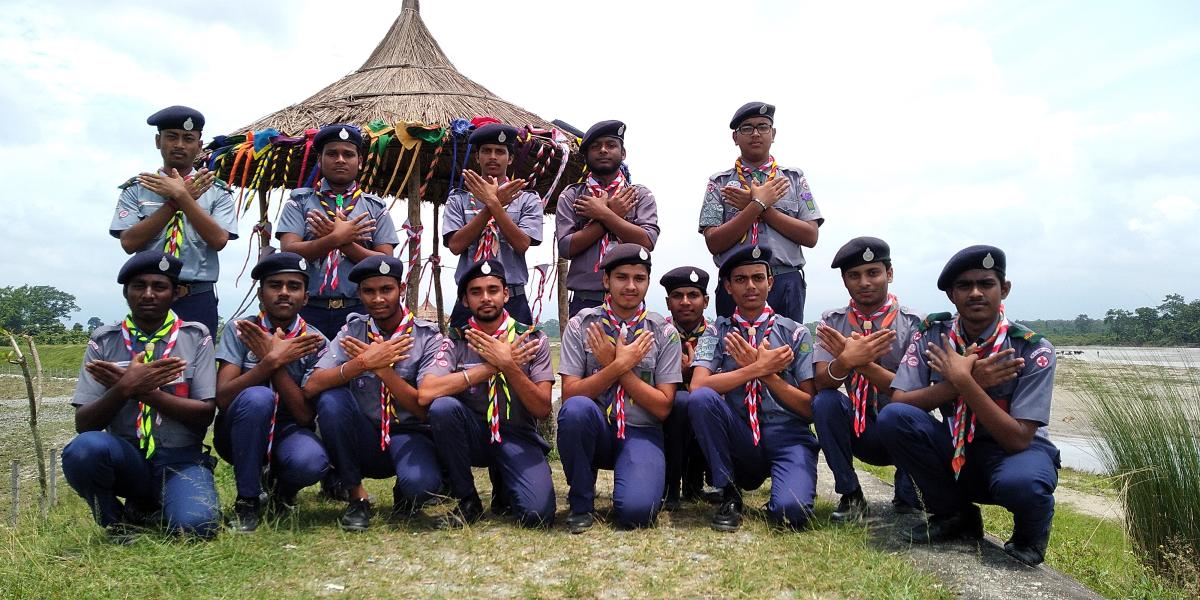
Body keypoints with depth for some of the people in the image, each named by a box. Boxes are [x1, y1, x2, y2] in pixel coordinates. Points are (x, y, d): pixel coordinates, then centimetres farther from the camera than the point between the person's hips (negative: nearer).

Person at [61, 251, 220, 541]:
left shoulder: (195, 337, 0)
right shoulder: (104, 341, 3)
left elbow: (205, 414, -6)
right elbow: (83, 424, -3)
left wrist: (145, 391, -17)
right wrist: (124, 389, -21)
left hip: (181, 459, -1)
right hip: (124, 457, 1)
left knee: (194, 526, -30)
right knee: (83, 448, -33)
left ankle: (145, 506, 8)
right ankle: (116, 521, -1)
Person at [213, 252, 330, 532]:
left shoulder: (315, 342, -7)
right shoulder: (239, 330, -7)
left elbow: (306, 416, -17)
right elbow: (222, 398, -19)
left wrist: (273, 359, -23)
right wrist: (273, 360, -28)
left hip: (288, 431, 0)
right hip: (240, 433, 0)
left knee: (310, 462, -35)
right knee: (257, 397, -35)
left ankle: (282, 486, 5)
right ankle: (247, 500, -15)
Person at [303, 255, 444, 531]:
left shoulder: (428, 337, -5)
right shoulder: (352, 331, 2)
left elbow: (425, 407, -15)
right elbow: (311, 388, -12)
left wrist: (381, 368, -23)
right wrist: (363, 363, -24)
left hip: (409, 435, -2)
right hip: (364, 440, 2)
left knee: (421, 483, -34)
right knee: (331, 398, -26)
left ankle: (404, 497, 7)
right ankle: (356, 497, -9)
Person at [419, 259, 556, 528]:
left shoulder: (533, 339, -2)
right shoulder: (456, 341, -3)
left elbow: (542, 409, -8)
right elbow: (425, 394, -22)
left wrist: (508, 365, -22)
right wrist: (491, 367, -21)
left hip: (518, 437, -1)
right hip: (473, 434, 1)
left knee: (537, 514, -25)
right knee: (442, 406, -31)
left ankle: (504, 488, 14)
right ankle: (467, 501, -9)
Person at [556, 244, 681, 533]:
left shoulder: (664, 333, 1)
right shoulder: (581, 325, 0)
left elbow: (663, 407, -3)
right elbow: (570, 394, -8)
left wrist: (617, 366, -10)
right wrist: (619, 365, -16)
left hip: (641, 433, -1)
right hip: (594, 430, 1)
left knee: (636, 511, -28)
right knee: (576, 408, -35)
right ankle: (581, 501, -10)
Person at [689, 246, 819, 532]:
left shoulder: (795, 333, 5)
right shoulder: (718, 333, 5)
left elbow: (811, 408, 1)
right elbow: (698, 386, -14)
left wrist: (768, 374, -11)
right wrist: (759, 368, -16)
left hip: (788, 436, -1)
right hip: (739, 438, 1)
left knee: (791, 511, -31)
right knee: (701, 399, -28)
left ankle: (778, 503, 9)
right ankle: (729, 495, -10)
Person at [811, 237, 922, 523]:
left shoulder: (912, 324, -9)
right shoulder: (832, 322, -2)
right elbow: (821, 383, -14)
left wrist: (861, 363, -33)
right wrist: (847, 360, -36)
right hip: (859, 431, 2)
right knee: (825, 401, -27)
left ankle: (907, 500, -6)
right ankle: (851, 497, -10)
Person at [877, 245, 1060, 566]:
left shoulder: (1033, 349, -16)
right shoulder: (932, 334, -8)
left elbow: (1018, 439, -21)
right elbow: (897, 402, -16)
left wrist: (965, 382, -30)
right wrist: (964, 380, -25)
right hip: (954, 452, 3)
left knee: (1021, 483, -39)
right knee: (892, 417, -25)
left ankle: (1030, 535, 2)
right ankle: (954, 516, -1)